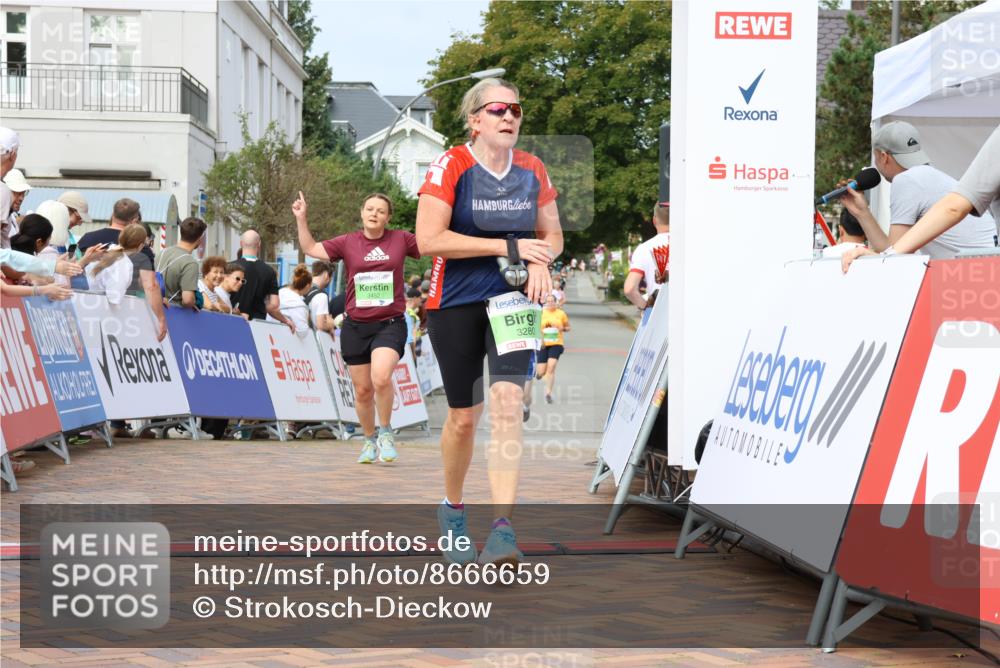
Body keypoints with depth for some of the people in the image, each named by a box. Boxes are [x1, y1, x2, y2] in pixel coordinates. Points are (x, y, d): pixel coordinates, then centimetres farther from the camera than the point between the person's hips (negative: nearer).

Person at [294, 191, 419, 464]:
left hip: (390, 324, -2)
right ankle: (370, 440, 29)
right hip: (355, 326, 2)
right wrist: (301, 219, -3)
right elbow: (311, 248, 5)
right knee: (362, 390, 8)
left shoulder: (401, 240, 3)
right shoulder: (348, 243, 4)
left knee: (381, 378, -25)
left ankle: (386, 432, -3)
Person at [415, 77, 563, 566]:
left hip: (513, 300, 2)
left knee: (506, 402, -17)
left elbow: (552, 235, 15)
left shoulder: (532, 171, 4)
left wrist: (540, 262, -9)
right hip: (455, 304, -2)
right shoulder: (451, 167, -9)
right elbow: (428, 239, -18)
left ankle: (503, 529, -20)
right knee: (464, 416, 6)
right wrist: (508, 246, -19)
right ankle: (452, 508, 33)